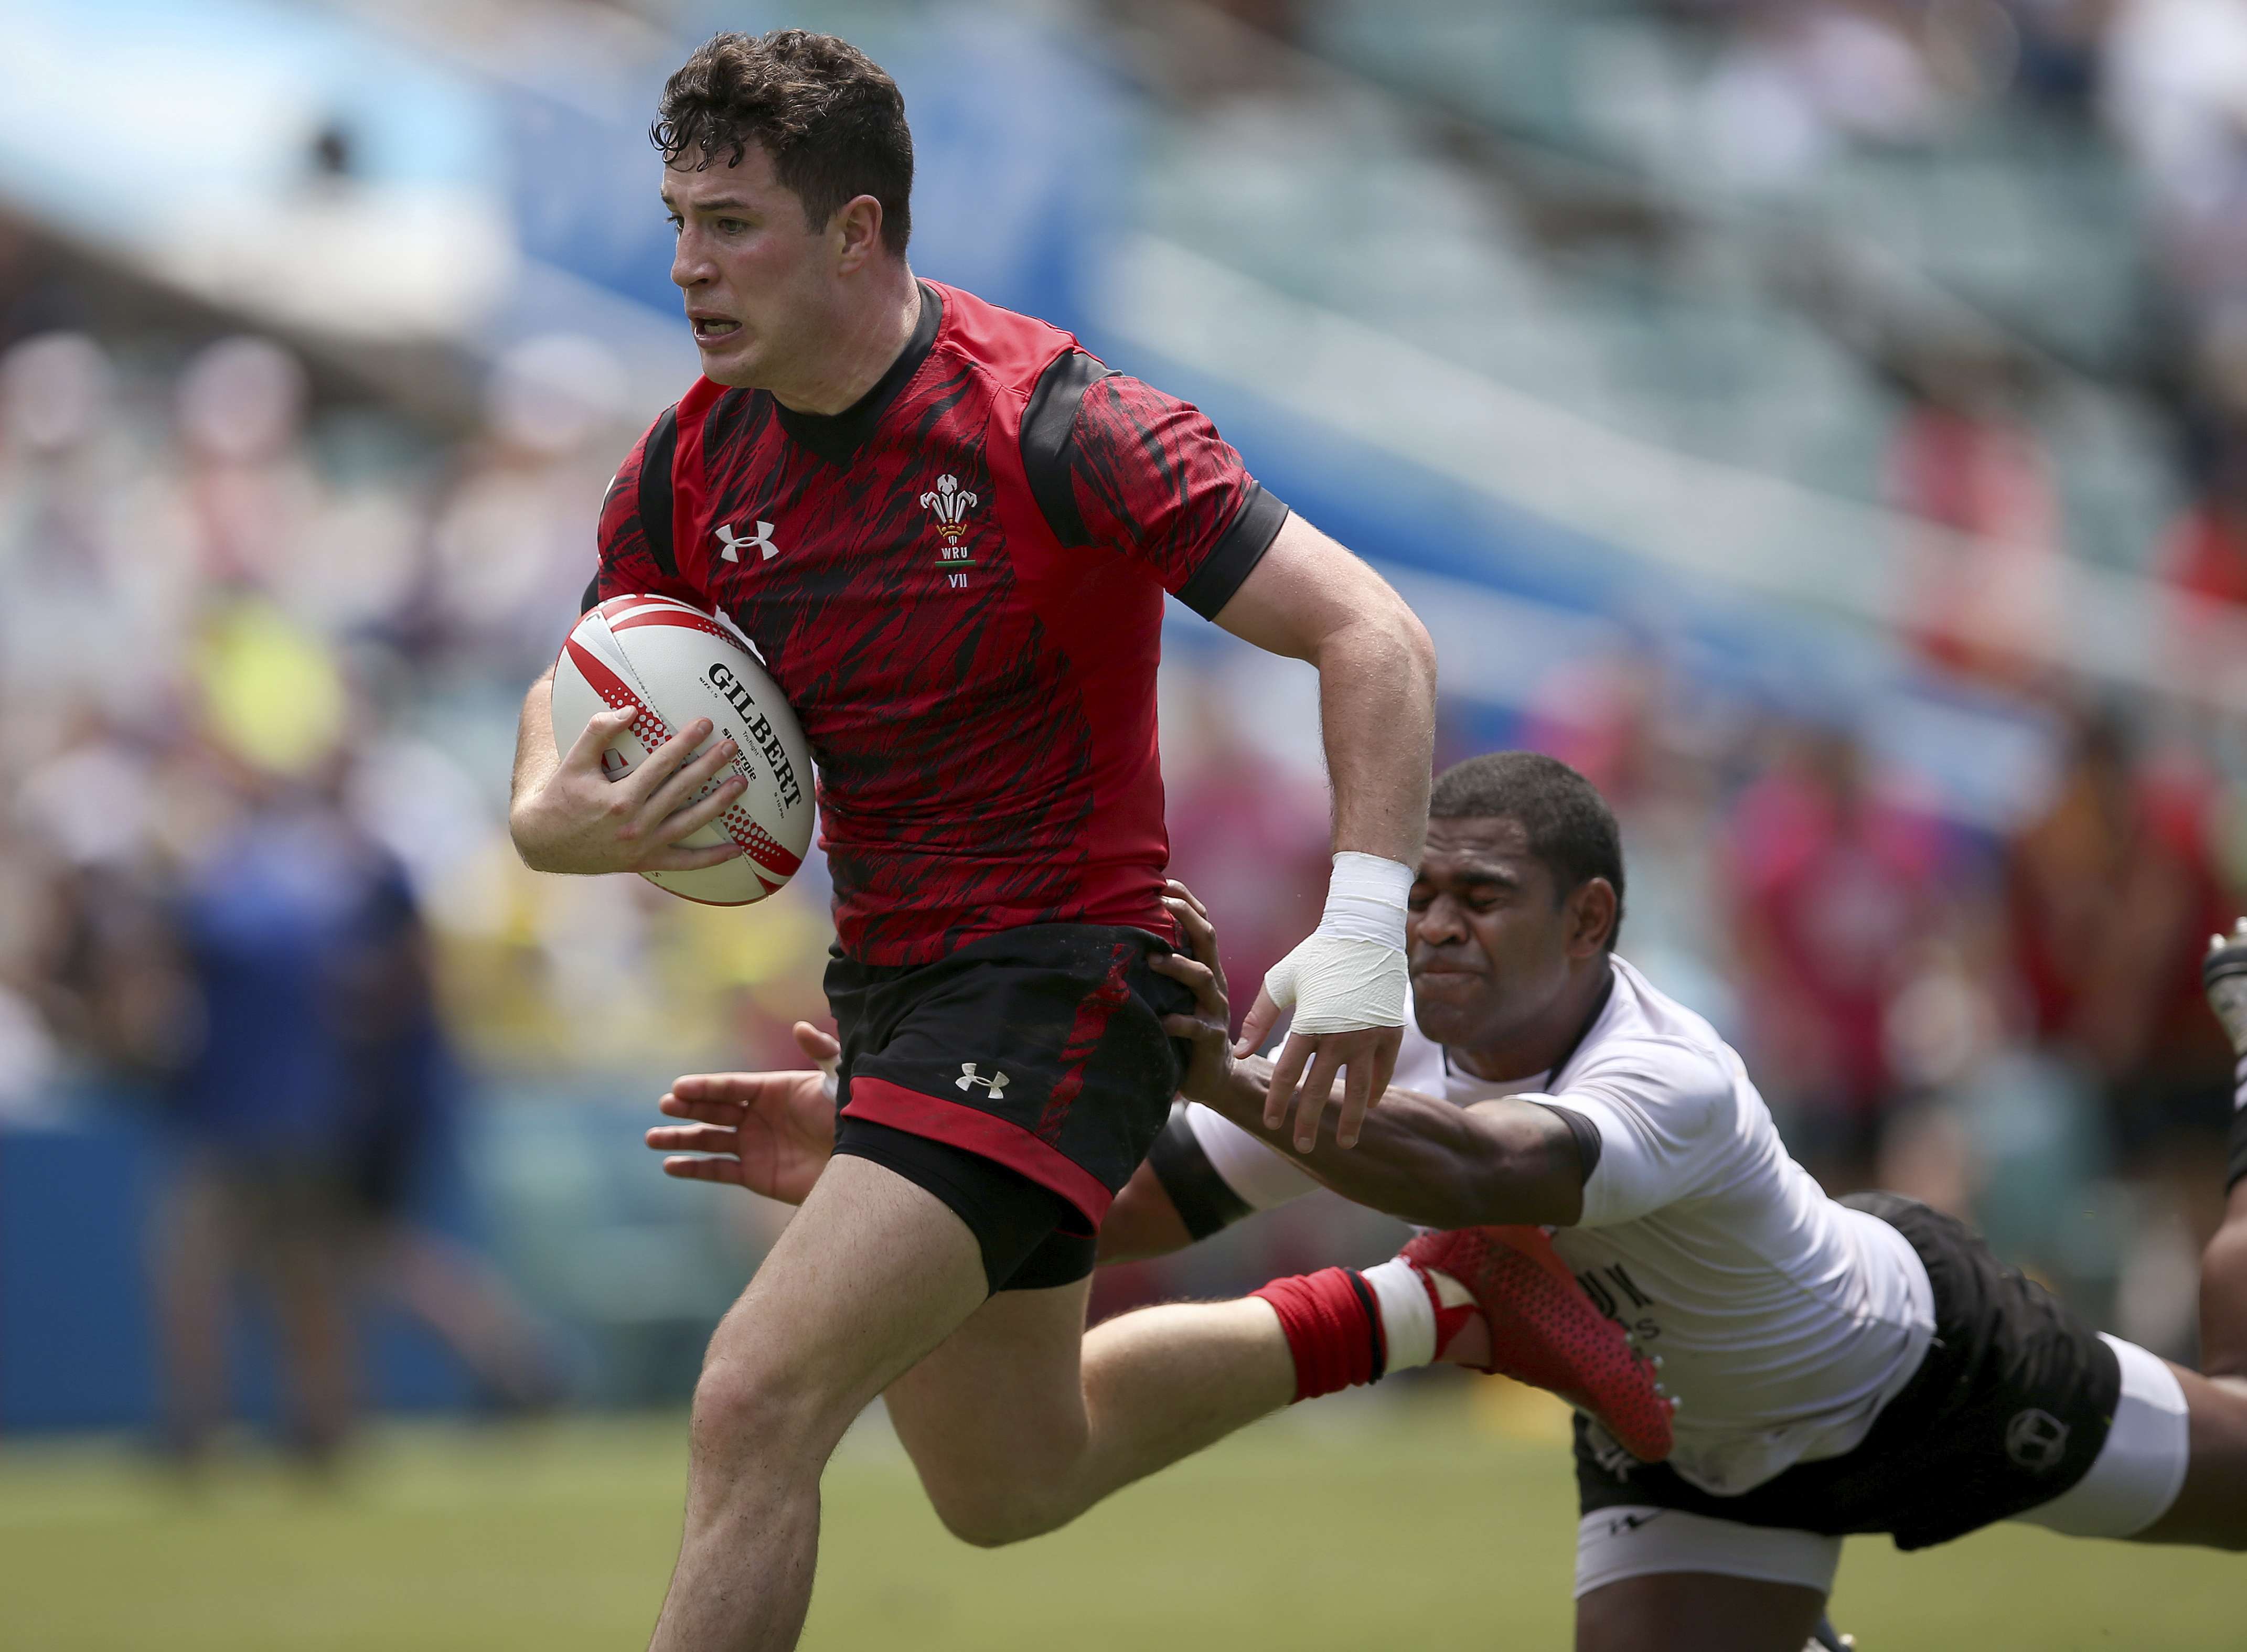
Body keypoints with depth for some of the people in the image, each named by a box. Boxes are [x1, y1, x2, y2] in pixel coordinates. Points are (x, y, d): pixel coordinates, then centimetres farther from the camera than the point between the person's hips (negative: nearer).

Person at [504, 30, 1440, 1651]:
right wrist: (552, 818, -12)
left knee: (757, 1408, -22)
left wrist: (1364, 927, -30)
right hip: (885, 985, 8)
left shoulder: (1056, 429, -20)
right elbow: (581, 693, 13)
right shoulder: (694, 465, -1)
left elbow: (1374, 638, -19)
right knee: (1009, 1489, 21)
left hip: (1056, 978, -8)